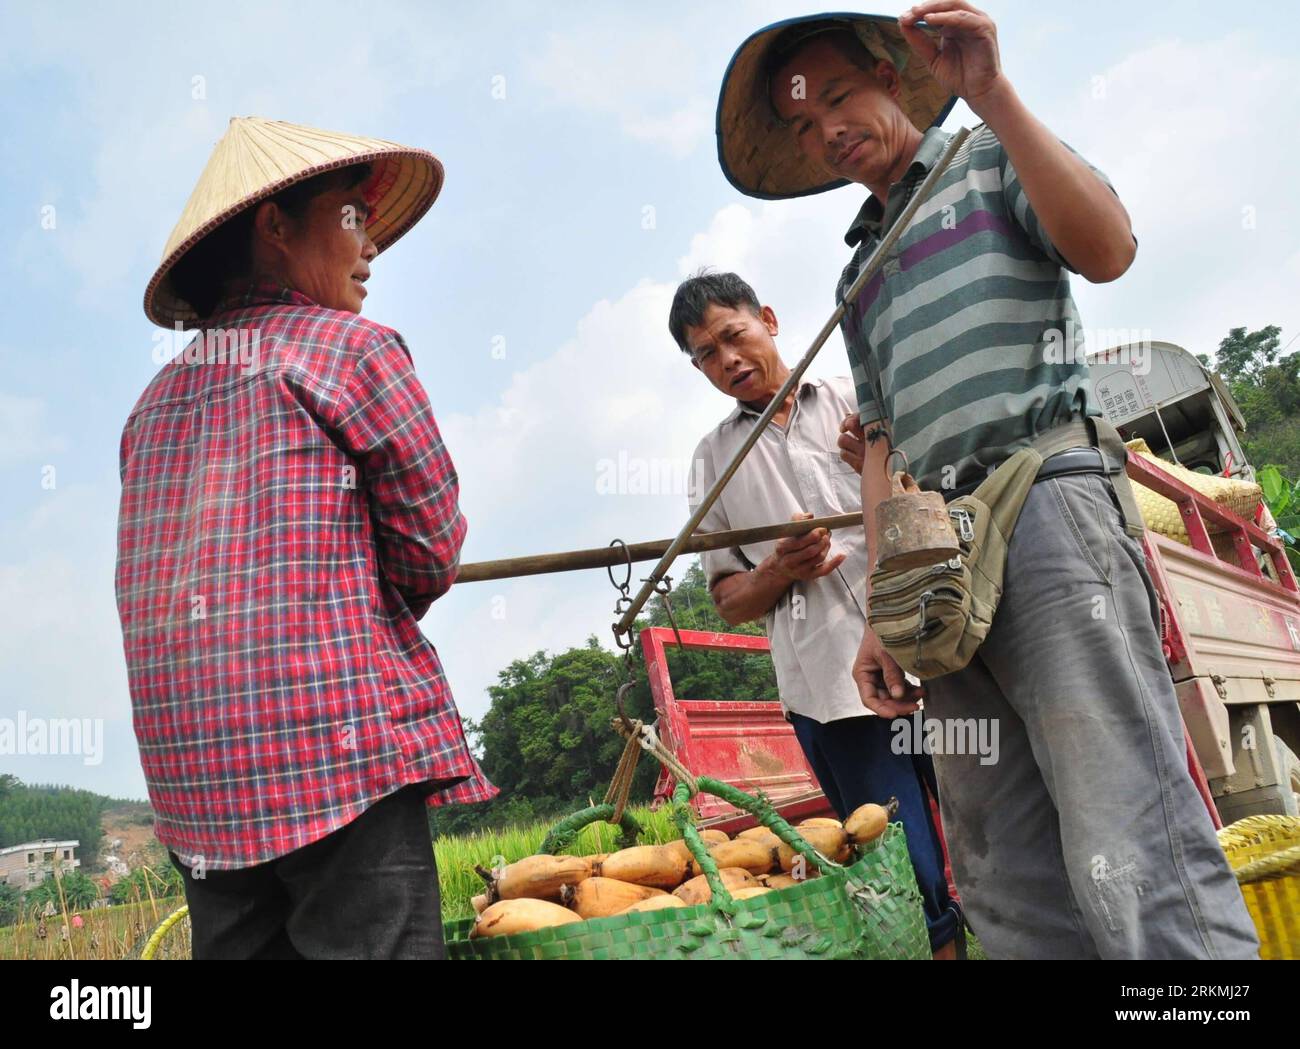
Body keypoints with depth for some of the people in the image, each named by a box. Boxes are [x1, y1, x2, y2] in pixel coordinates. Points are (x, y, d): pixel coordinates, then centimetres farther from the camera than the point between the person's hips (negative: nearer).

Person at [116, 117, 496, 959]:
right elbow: (433, 549, -4)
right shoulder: (355, 346, -4)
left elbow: (158, 582, 17)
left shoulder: (160, 395, 15)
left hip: (194, 776, 7)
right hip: (345, 756, -7)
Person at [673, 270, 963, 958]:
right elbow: (728, 599, 16)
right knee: (912, 886, 1)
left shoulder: (862, 401, 12)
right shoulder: (714, 458, 15)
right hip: (831, 687, 0)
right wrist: (778, 573, -5)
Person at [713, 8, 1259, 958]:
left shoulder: (993, 161, 14)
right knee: (1008, 883, 4)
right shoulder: (859, 276, 27)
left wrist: (992, 96, -10)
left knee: (1130, 853, -14)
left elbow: (1108, 249, -8)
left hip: (1045, 496, -6)